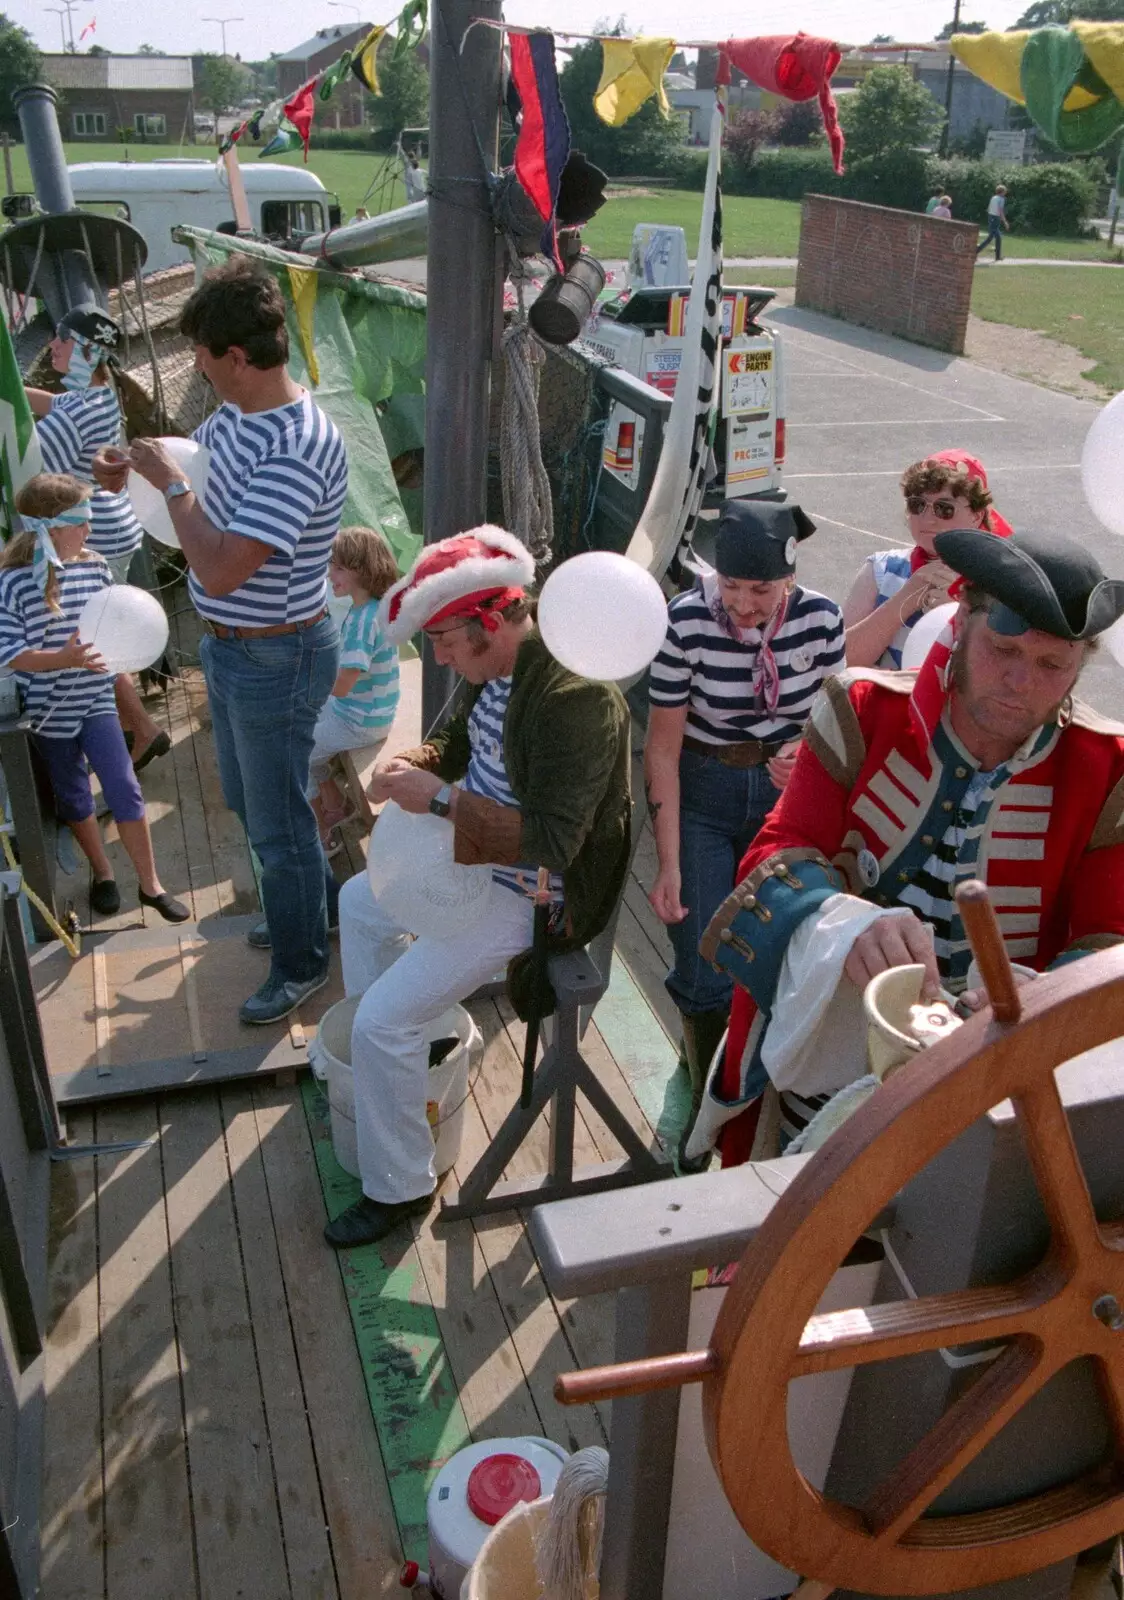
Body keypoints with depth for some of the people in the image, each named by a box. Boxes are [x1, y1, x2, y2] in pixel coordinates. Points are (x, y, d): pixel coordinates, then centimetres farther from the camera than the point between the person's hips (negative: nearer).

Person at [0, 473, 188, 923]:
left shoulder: (95, 565, -5)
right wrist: (64, 658, -31)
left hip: (96, 701, 2)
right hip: (49, 709, -2)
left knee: (125, 790, 0)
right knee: (73, 796, 15)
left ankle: (150, 884, 13)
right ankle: (102, 873, 35)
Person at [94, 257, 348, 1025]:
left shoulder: (300, 450, -31)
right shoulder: (237, 413, -2)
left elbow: (221, 570, -35)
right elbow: (192, 452, 19)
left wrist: (169, 481, -24)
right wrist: (132, 466, -2)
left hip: (276, 660, -10)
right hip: (231, 646, 10)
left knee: (276, 819, 8)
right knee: (247, 797, 26)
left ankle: (302, 962, 30)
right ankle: (317, 903, 48)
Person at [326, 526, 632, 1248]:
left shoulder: (577, 697, -31)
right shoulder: (500, 670, -3)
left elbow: (552, 841, -36)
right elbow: (460, 747, 14)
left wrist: (440, 797, -35)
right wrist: (413, 765, -8)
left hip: (526, 893, -10)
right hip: (475, 856, 10)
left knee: (384, 1021, -13)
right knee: (360, 903, 26)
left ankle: (400, 1186, 8)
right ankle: (387, 1052, 44)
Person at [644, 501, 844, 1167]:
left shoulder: (821, 619, -12)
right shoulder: (687, 620, -21)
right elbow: (662, 748, -16)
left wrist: (803, 750, -22)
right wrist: (670, 864, -18)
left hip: (782, 789, 3)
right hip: (700, 793, -2)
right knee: (706, 973, -4)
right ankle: (711, 1095, 25)